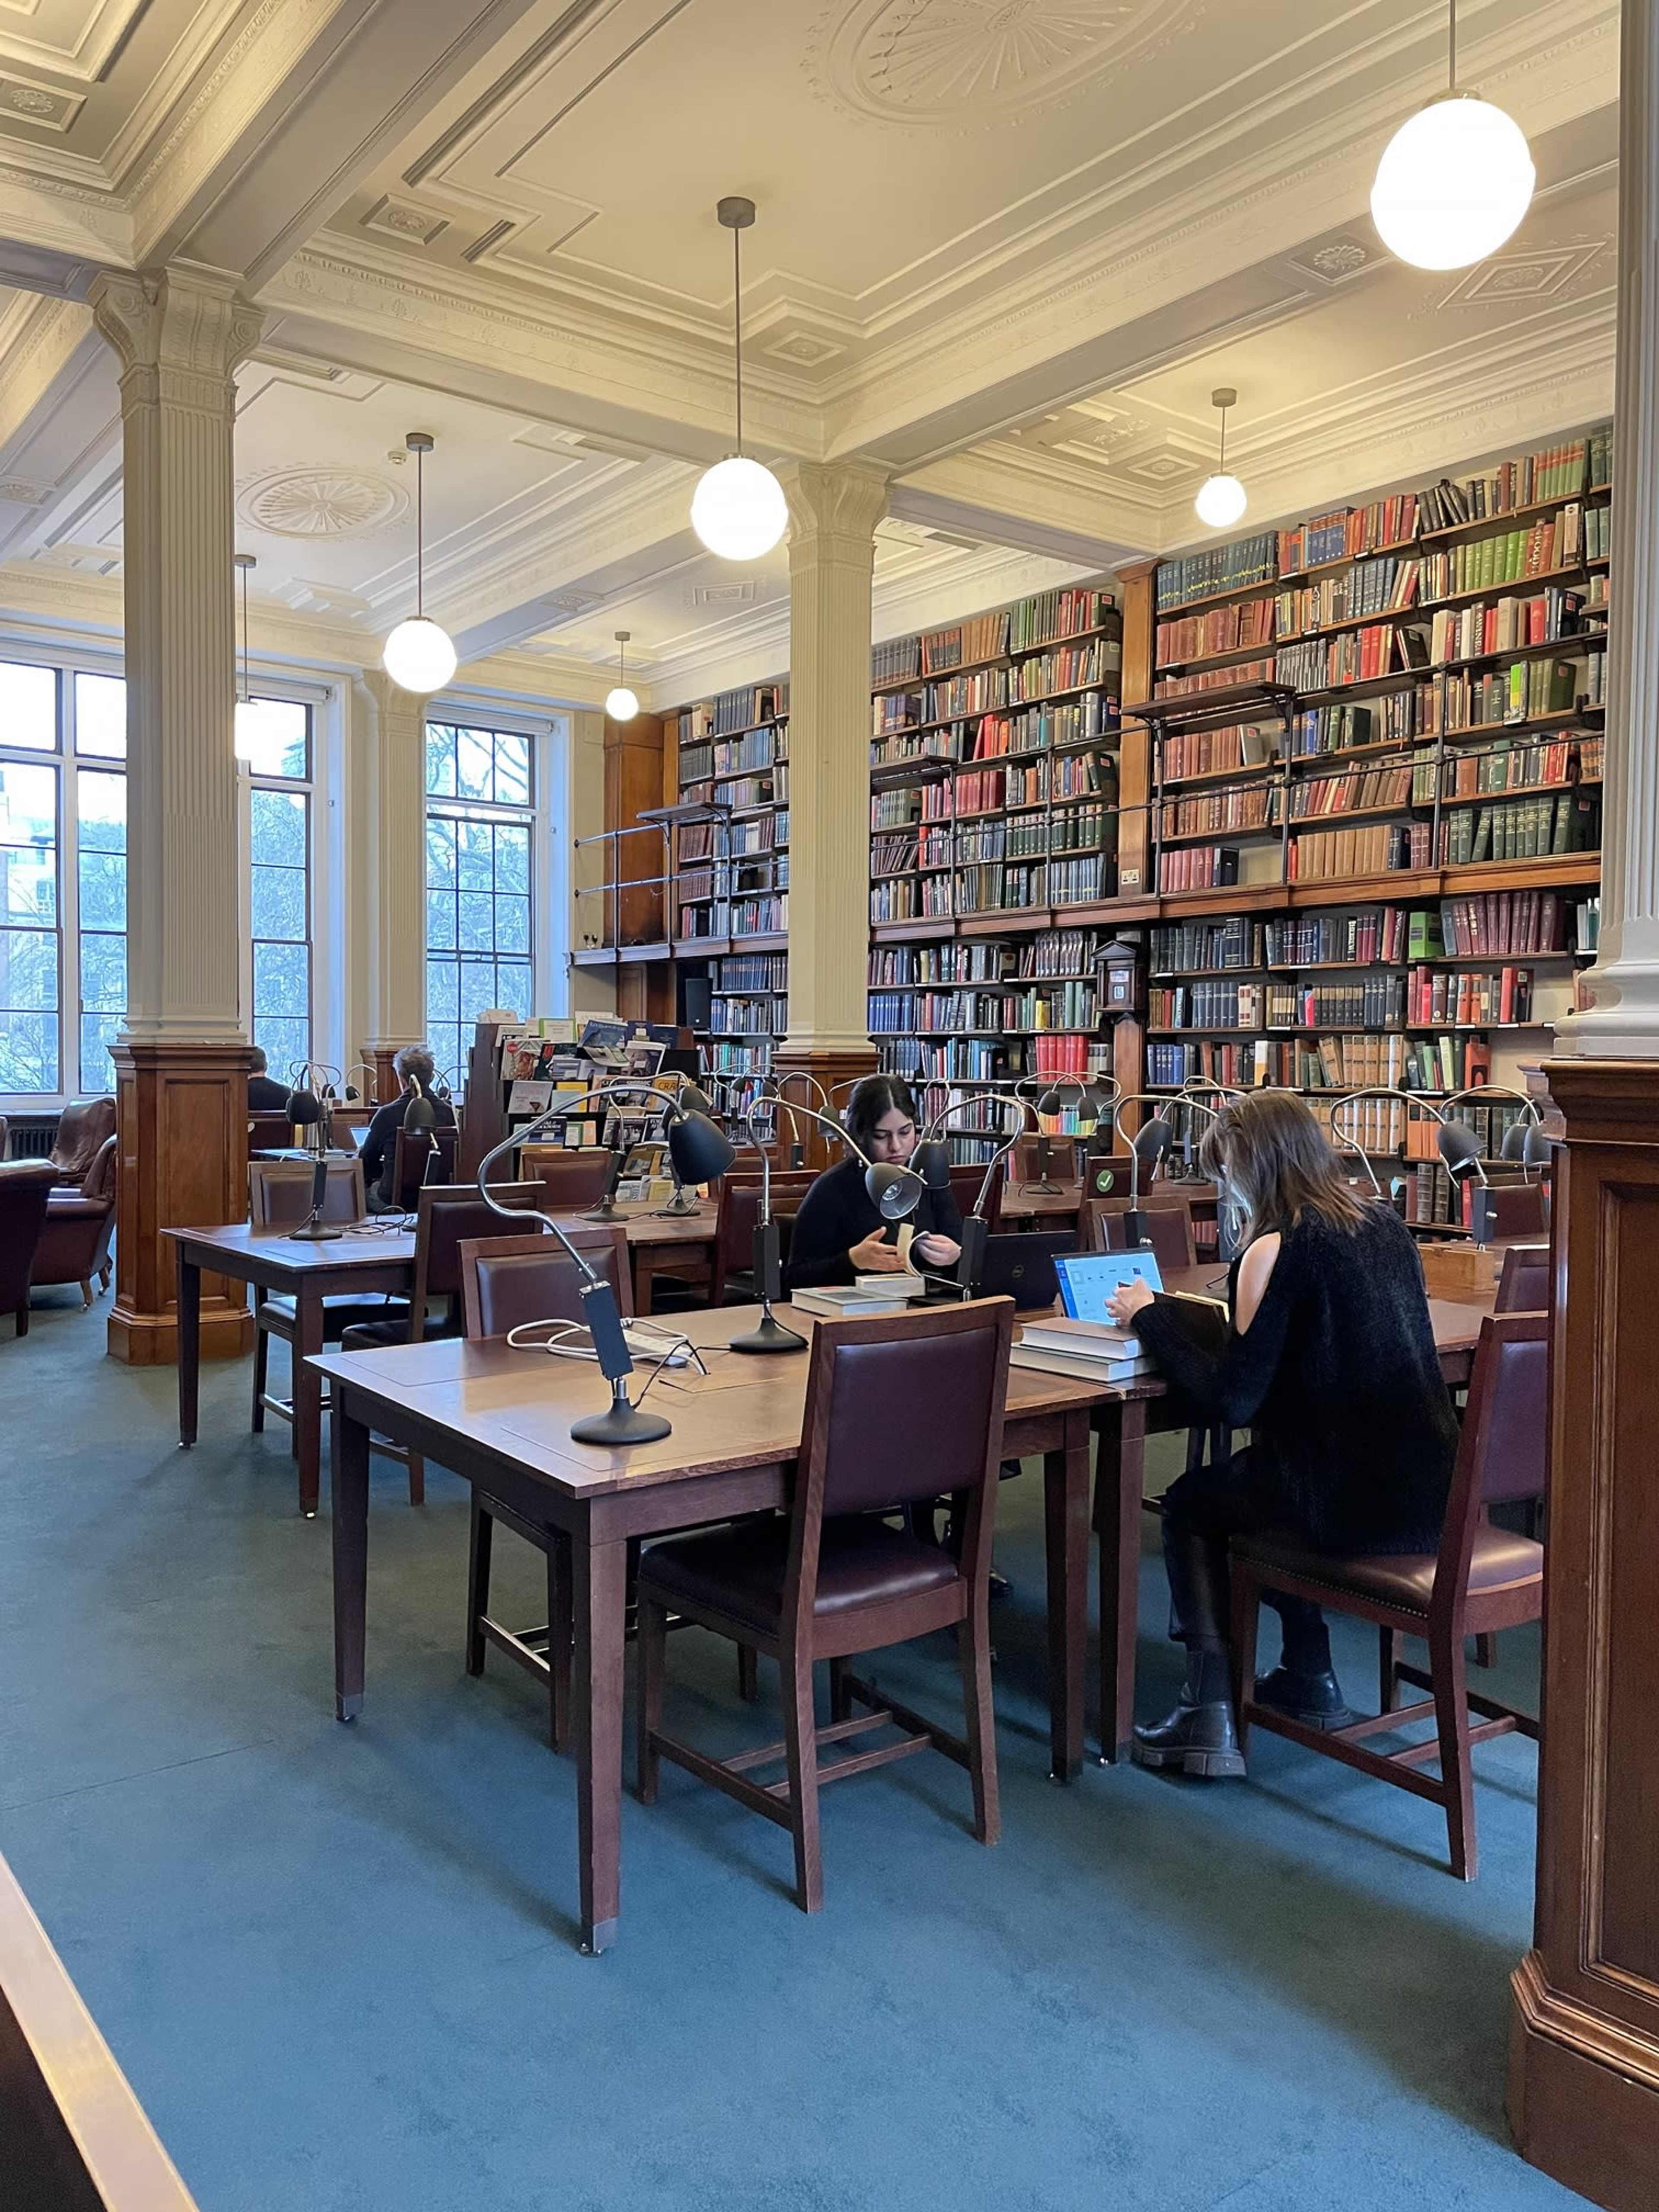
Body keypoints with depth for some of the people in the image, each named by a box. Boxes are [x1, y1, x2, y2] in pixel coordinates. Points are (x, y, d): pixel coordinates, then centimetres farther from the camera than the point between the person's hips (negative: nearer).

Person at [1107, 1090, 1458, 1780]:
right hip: (1431, 1492, 8)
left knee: (1189, 1502, 19)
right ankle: (1310, 1683, 37)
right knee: (1248, 1478, 32)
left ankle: (1209, 1713, 13)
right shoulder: (1386, 1226, 8)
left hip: (1355, 1502, -7)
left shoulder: (1278, 1249, -15)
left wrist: (1152, 1317, -3)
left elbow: (1232, 1401, -16)